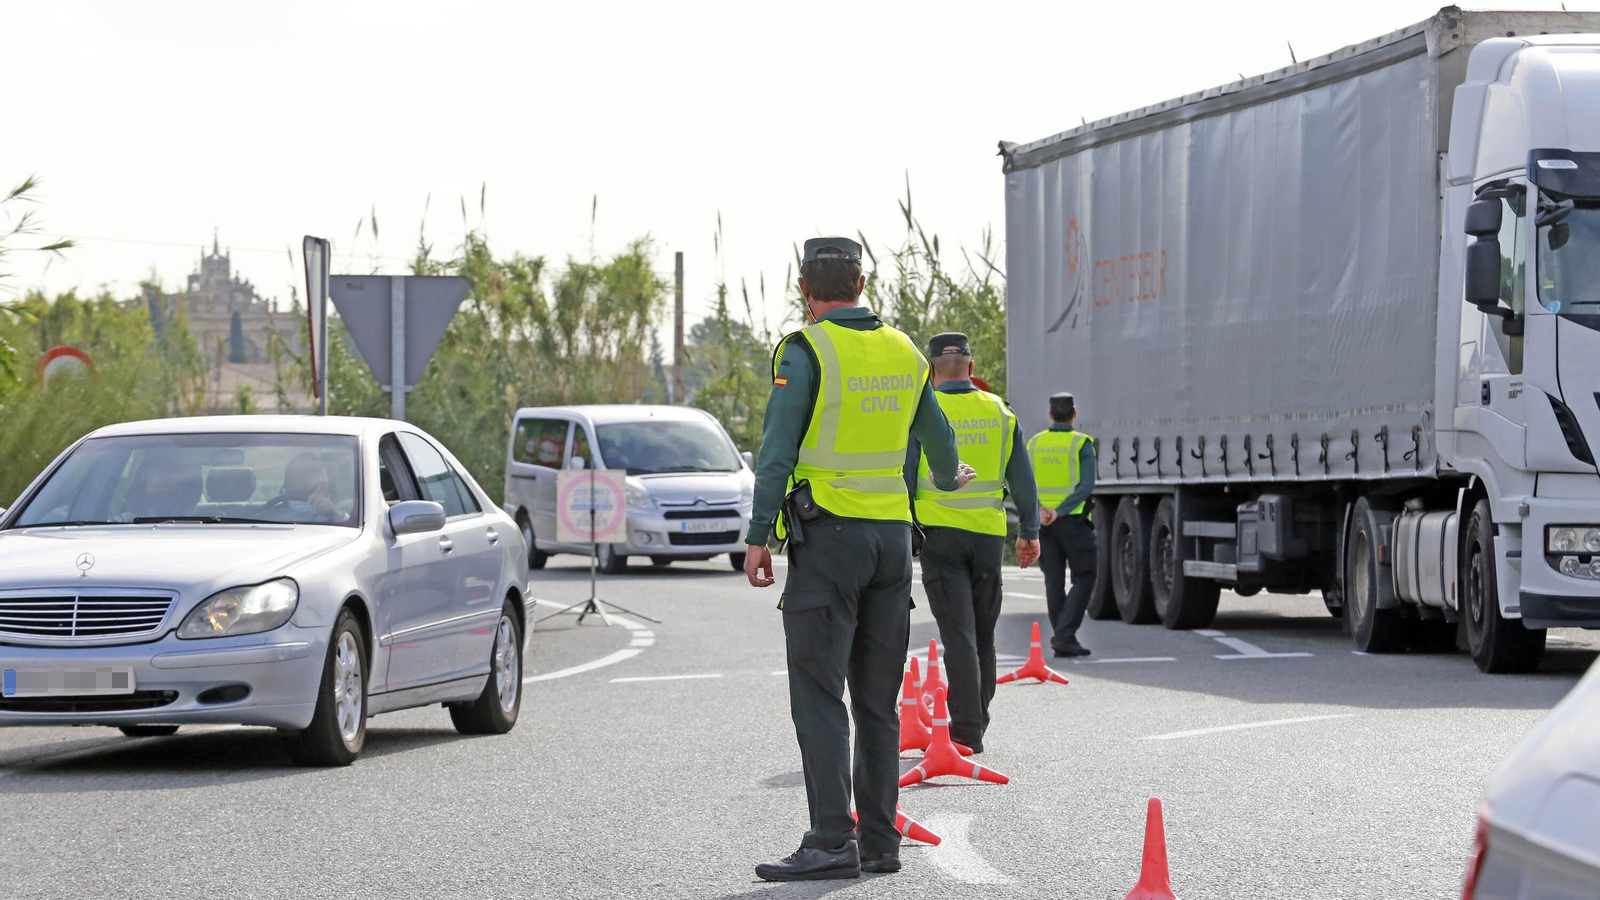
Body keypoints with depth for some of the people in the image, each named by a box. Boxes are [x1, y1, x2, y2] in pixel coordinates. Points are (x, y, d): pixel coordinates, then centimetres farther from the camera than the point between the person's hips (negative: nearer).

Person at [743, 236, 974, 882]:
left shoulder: (806, 351, -7)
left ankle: (831, 841, -15)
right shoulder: (903, 353, 12)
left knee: (818, 695, -7)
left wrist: (758, 537, -8)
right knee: (877, 699, 9)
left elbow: (778, 449, -12)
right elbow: (937, 436, 26)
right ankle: (880, 841, 9)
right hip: (892, 533, 6)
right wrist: (947, 478, 48)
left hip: (828, 534, -6)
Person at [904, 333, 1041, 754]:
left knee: (958, 633, -4)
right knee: (983, 633, 15)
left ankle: (967, 730, -9)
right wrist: (1029, 532, 17)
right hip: (990, 535, 3)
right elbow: (1022, 479, 9)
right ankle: (978, 719, 25)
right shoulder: (999, 412, 6)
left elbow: (904, 478, -7)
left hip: (940, 533, -3)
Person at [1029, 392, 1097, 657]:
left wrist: (1040, 510, -15)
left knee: (1054, 581, 9)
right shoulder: (1081, 443, -5)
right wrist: (1059, 511, -17)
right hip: (1072, 520, -4)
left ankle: (1060, 637, 8)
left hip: (1042, 521, 4)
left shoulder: (1034, 443, 7)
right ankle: (1065, 635, -10)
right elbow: (1086, 485, -15)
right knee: (1084, 578, 3)